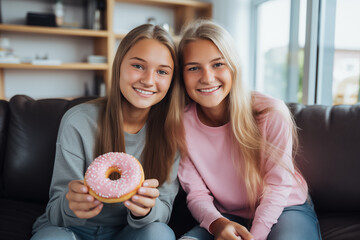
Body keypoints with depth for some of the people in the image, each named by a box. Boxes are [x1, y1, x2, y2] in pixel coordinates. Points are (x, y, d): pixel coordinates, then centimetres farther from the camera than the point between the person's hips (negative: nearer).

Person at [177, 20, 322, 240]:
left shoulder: (271, 113, -20)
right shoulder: (182, 124, -13)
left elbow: (277, 187, -13)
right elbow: (197, 194, -9)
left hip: (285, 209, 0)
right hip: (228, 219, 1)